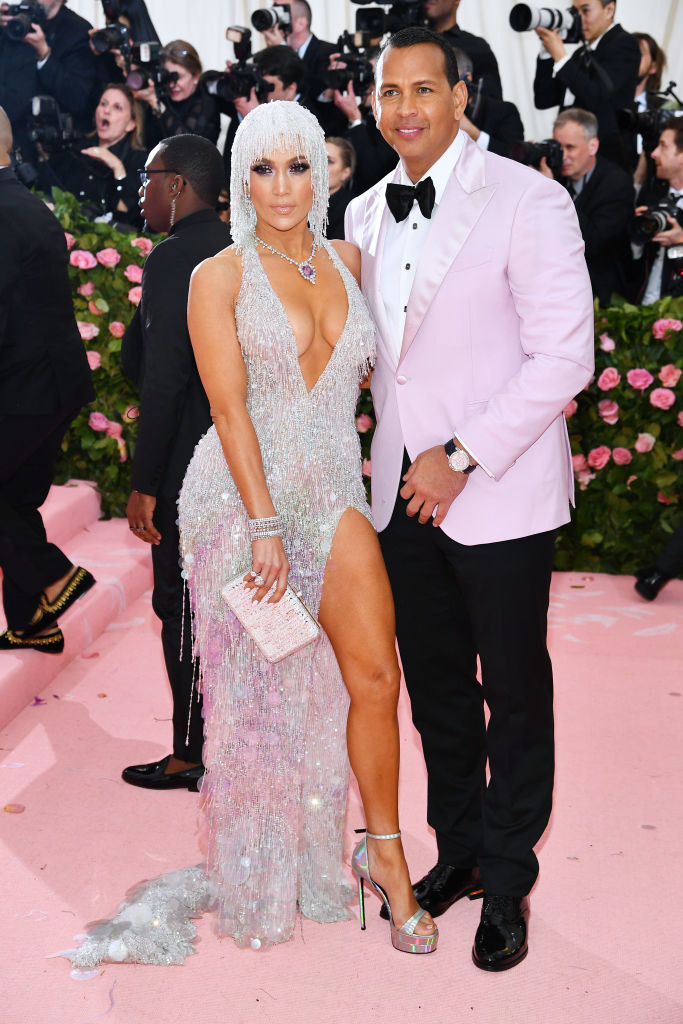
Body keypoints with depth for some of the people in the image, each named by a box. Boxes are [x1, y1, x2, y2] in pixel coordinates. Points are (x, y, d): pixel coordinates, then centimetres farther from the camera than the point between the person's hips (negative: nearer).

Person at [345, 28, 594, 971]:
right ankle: (458, 851, 34)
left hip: (499, 494, -5)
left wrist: (463, 459, -16)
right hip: (403, 492, 6)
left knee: (514, 694, 7)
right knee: (435, 687, 15)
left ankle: (508, 882, 24)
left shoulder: (527, 201, -10)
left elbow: (565, 355, -14)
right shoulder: (366, 215, 9)